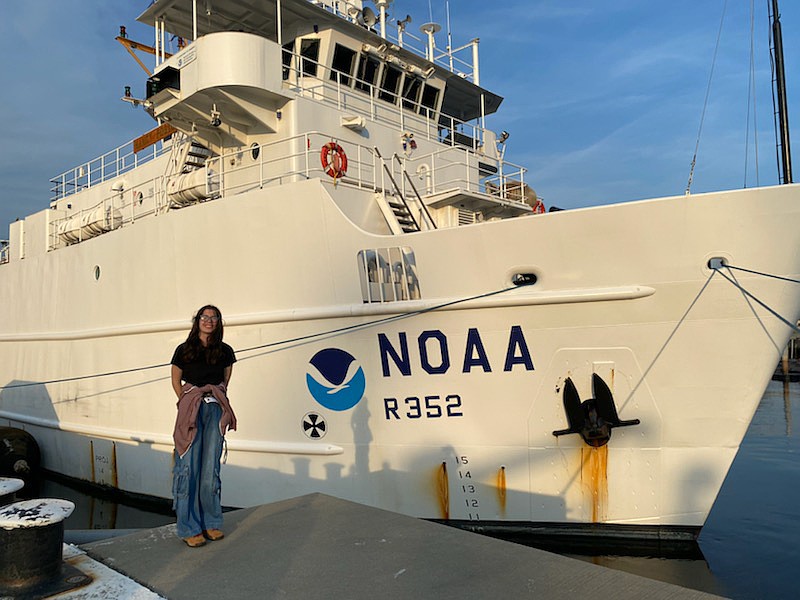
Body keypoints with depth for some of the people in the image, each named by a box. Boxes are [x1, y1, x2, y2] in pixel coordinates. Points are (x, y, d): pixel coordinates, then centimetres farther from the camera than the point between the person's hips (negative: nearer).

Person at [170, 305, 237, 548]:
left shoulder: (225, 351, 8)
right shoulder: (184, 350, 4)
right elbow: (176, 381, 13)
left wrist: (217, 398, 9)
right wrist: (188, 401, 4)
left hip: (216, 411, 2)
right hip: (190, 410, -1)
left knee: (211, 468, 4)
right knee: (189, 467, -3)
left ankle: (211, 523, 16)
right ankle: (189, 528, 6)